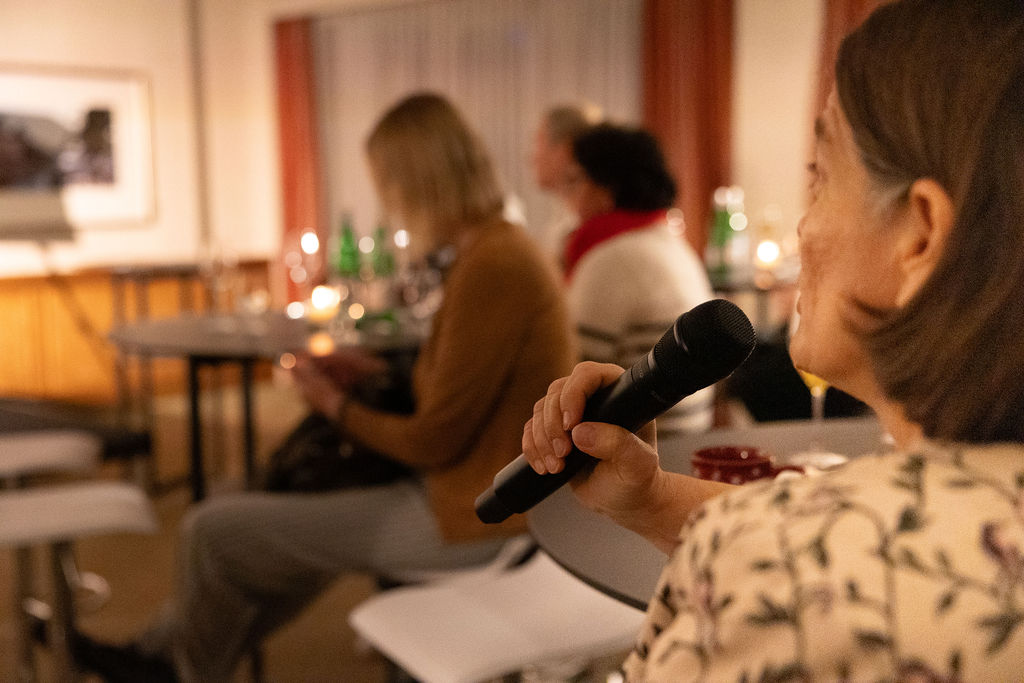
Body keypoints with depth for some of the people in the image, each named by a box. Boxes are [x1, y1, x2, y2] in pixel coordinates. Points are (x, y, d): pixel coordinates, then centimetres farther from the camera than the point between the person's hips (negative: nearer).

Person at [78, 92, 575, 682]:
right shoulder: (502, 248, 7)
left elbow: (434, 442, -20)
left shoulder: (490, 267, -23)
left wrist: (335, 405, -4)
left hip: (470, 520, -10)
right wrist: (372, 377, 9)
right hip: (484, 494, 10)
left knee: (215, 530, -1)